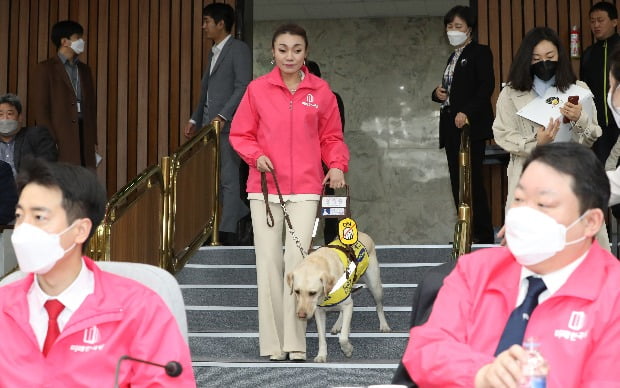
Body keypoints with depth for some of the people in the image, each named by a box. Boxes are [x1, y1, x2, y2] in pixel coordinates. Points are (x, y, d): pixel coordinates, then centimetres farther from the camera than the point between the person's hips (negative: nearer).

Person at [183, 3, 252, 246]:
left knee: (227, 178, -6)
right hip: (210, 125, 8)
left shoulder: (238, 49, -4)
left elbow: (243, 87, -13)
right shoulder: (214, 52, 22)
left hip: (228, 125, -8)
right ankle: (245, 216, 22)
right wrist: (194, 120, 17)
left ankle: (227, 232, -3)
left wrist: (222, 116, -21)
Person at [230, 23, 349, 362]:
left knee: (296, 260, -8)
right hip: (265, 187, 1)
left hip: (305, 188, 0)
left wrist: (337, 165, -6)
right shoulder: (257, 89, 3)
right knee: (268, 261, 0)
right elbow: (240, 134, 9)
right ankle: (272, 343, 7)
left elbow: (332, 137, 11)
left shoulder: (320, 91, 4)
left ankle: (295, 343, -1)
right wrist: (256, 156, -9)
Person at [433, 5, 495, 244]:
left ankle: (484, 236, -9)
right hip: (451, 126, 8)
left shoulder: (480, 52, -1)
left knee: (472, 180, -12)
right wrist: (437, 93, 6)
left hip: (471, 126, -8)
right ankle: (467, 233, 9)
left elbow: (487, 86, -14)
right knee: (457, 182, 5)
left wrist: (467, 112, -25)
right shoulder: (453, 58, 24)